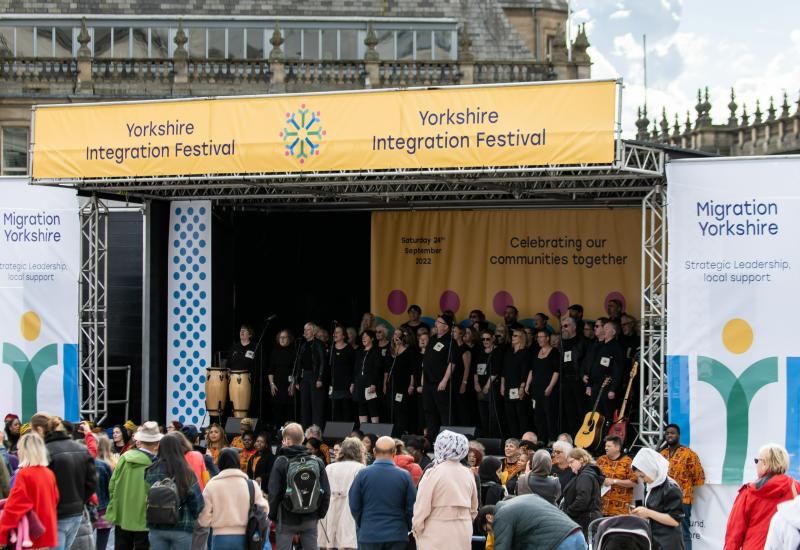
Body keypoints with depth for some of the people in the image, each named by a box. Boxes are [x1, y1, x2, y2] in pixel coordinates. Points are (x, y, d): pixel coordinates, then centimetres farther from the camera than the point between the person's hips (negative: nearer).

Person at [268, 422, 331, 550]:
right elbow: (326, 492, 3)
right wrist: (320, 514, 12)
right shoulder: (317, 462, 1)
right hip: (310, 519, 3)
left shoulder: (281, 462, -10)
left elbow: (274, 493, -11)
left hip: (286, 519, -3)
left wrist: (272, 515, 1)